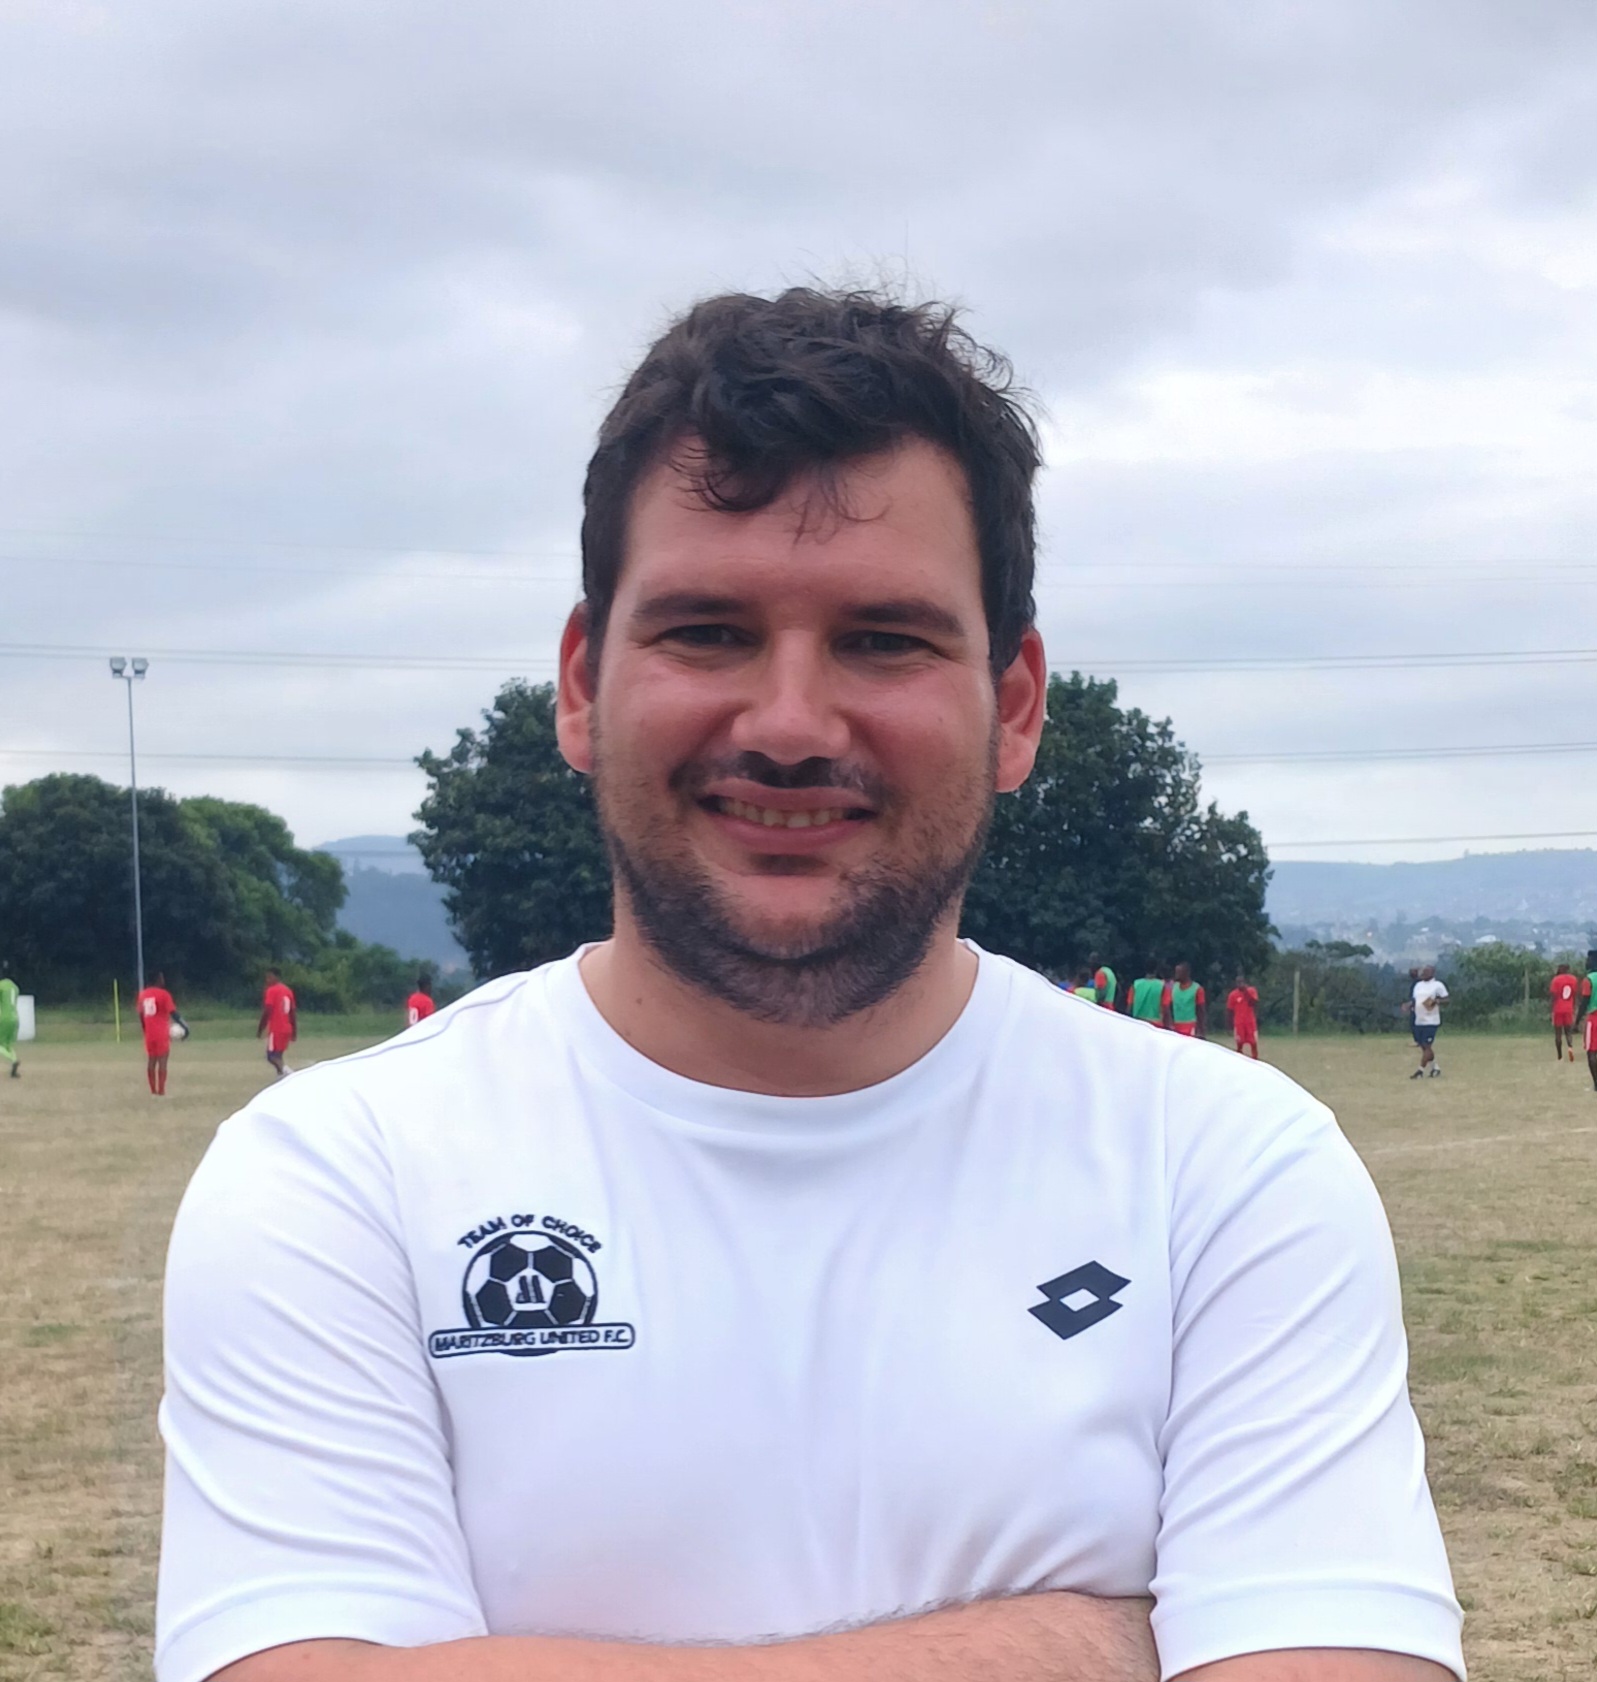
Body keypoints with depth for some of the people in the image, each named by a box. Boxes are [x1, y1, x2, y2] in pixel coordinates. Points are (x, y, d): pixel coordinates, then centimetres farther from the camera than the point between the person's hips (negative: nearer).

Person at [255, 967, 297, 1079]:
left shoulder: (271, 991, -9)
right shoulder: (288, 990, 15)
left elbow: (267, 1012, -15)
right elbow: (293, 1012, 15)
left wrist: (260, 1029, -8)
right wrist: (294, 1031, 18)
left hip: (275, 1029, -8)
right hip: (287, 1029, 8)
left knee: (272, 1055, -9)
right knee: (277, 1055, 15)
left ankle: (287, 1071, -31)